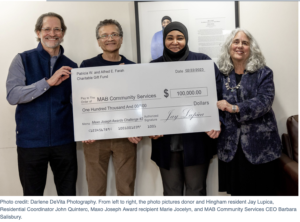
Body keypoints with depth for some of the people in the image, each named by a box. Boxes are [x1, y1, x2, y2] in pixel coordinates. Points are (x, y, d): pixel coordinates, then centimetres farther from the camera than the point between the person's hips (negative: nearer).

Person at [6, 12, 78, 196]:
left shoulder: (71, 67, 7)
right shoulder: (23, 60, 0)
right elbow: (12, 96, -13)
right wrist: (48, 82, -22)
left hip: (64, 141, 2)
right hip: (31, 141, -1)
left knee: (68, 193, 10)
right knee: (32, 194, 13)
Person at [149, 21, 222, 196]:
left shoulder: (202, 61, 4)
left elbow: (217, 94, -1)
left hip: (197, 139, -2)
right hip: (166, 141, 2)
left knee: (196, 189, 6)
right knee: (171, 190, 11)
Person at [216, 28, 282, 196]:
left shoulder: (263, 73, 2)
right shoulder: (222, 74, 9)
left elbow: (265, 101, -12)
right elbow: (215, 103, 5)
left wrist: (235, 108, -23)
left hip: (259, 143, -1)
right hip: (231, 145, 2)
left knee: (260, 191, 4)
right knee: (236, 191, 6)